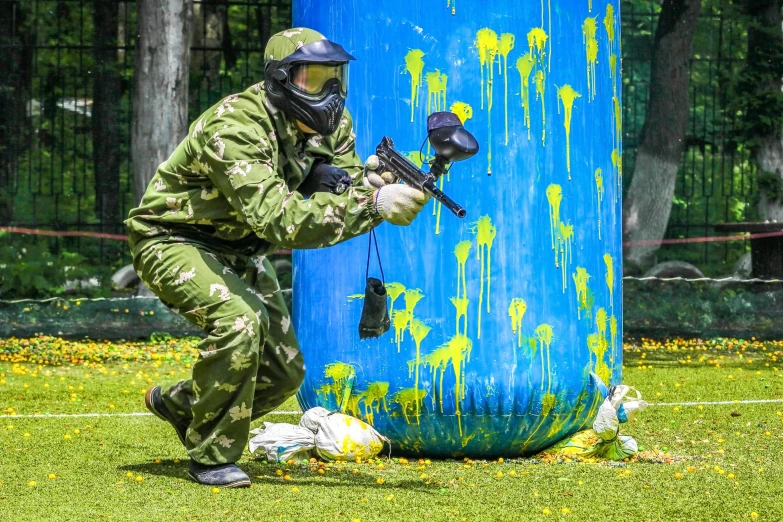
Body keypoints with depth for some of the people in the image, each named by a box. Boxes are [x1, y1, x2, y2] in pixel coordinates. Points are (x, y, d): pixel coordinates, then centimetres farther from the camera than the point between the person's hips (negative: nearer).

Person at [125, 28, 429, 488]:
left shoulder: (332, 124, -9)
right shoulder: (236, 129, -34)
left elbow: (340, 211, -12)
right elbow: (280, 222, -43)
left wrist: (367, 186, -36)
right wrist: (372, 204, -50)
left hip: (237, 251, 8)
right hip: (173, 241, -8)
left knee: (284, 373, 6)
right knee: (239, 320, -33)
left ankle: (178, 403, 33)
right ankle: (212, 456, -16)